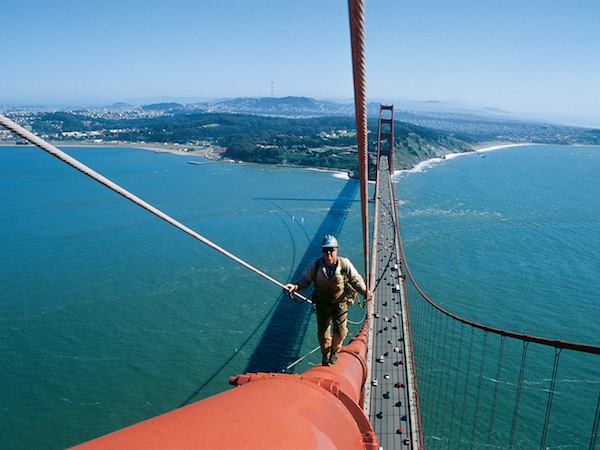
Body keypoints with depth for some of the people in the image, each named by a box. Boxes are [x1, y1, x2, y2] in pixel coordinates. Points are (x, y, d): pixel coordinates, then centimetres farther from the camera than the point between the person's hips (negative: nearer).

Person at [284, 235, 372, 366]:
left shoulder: (345, 264, -16)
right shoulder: (315, 265, -15)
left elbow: (356, 279, -3)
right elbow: (305, 280, -3)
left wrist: (363, 290, -20)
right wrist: (295, 286, -22)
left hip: (340, 304, -1)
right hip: (322, 305, 1)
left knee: (340, 331, -2)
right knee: (323, 333, 11)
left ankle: (334, 350, 33)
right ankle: (326, 353, 43)